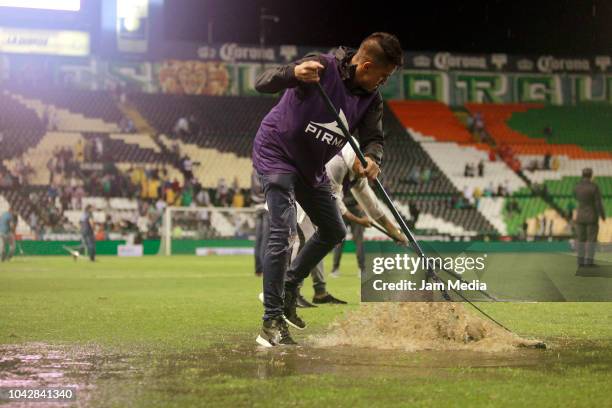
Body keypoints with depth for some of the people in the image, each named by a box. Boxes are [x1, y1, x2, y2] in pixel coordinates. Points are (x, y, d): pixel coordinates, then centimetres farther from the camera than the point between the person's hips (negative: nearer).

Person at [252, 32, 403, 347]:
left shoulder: (371, 98, -5)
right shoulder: (323, 67, -25)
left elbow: (373, 138, -9)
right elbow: (263, 84, -33)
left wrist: (372, 159, -34)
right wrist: (294, 73, -55)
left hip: (312, 167, 8)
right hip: (276, 154, -8)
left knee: (334, 232, 17)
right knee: (283, 234, -19)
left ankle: (289, 290, 34)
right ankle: (271, 323, -15)